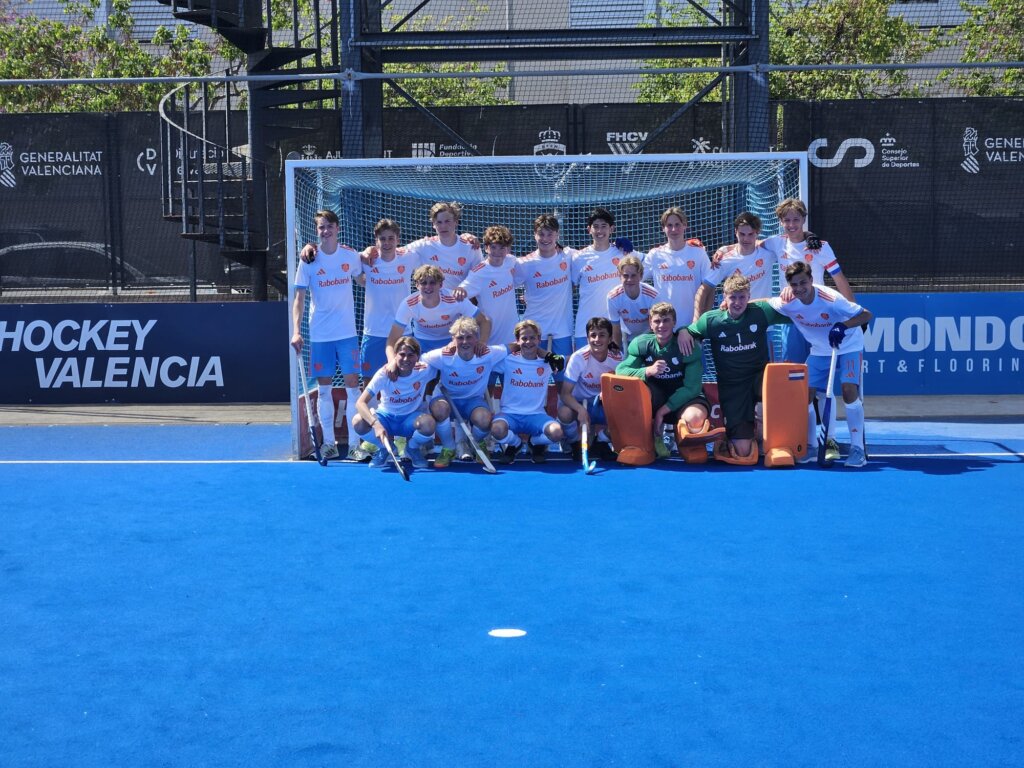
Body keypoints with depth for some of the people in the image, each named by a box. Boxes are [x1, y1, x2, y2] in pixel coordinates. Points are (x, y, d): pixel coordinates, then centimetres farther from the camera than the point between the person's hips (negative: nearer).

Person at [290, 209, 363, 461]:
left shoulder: (350, 255, 1)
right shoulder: (308, 260, -2)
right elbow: (299, 298, -3)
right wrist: (296, 331, -11)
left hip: (347, 333, 0)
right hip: (319, 335, 0)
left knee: (352, 386, -1)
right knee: (324, 389, 4)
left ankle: (355, 442, 4)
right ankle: (329, 442, 13)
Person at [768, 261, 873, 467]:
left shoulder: (830, 299, -32)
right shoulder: (787, 304, -19)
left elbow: (867, 315, -30)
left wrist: (843, 326, -46)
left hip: (847, 346, -5)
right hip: (819, 351, 5)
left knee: (849, 390, -22)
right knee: (805, 393, -4)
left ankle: (857, 449, -14)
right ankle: (809, 446, 15)